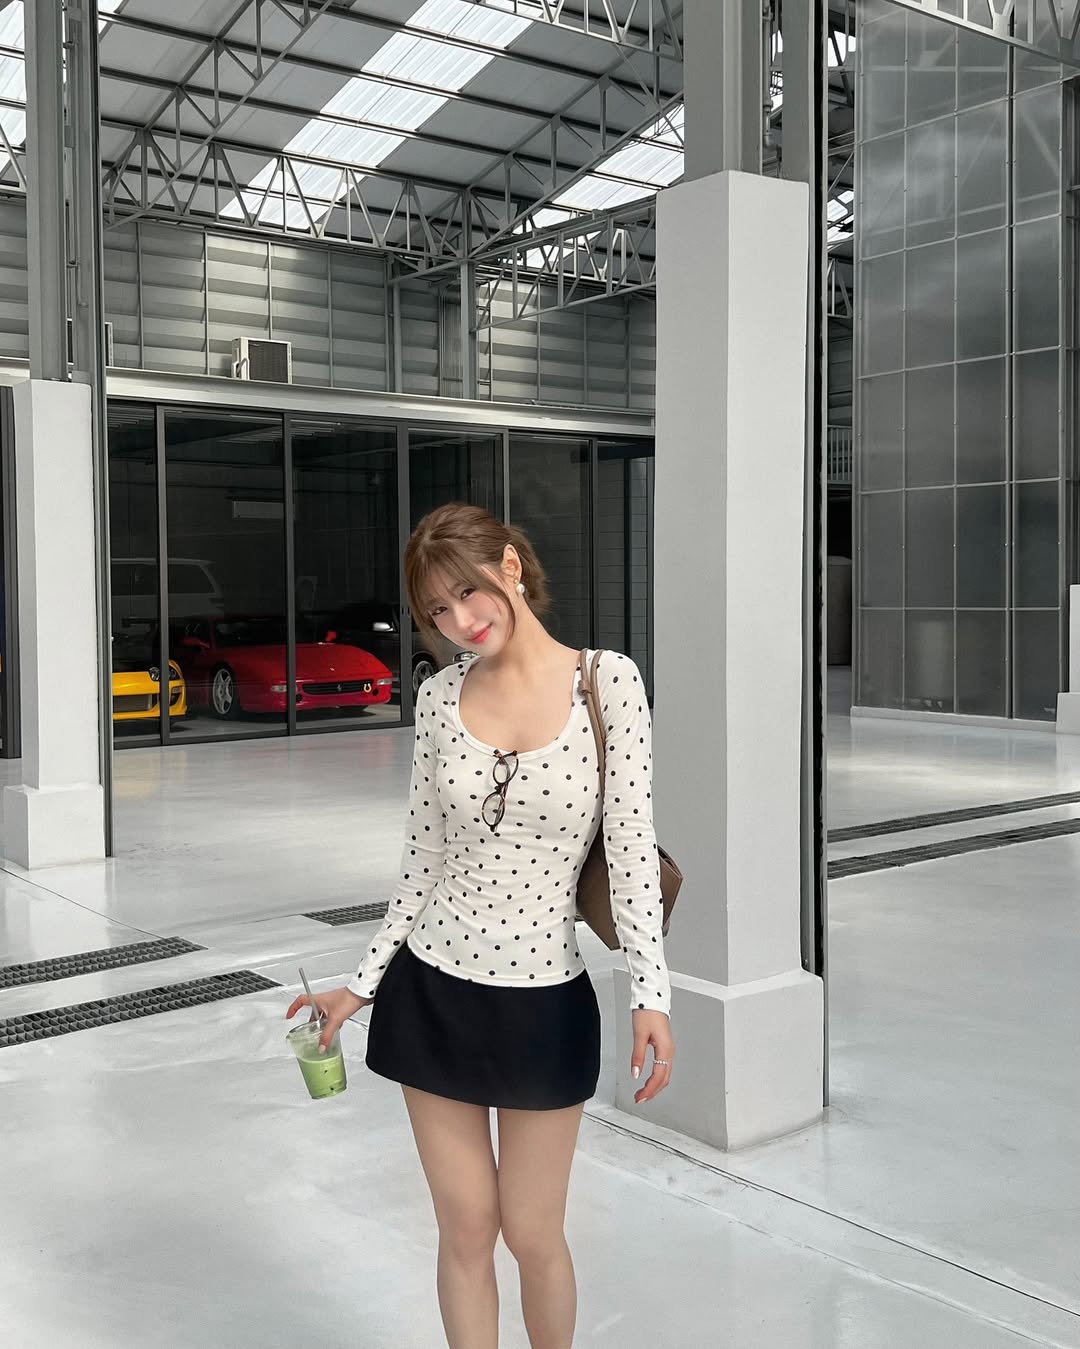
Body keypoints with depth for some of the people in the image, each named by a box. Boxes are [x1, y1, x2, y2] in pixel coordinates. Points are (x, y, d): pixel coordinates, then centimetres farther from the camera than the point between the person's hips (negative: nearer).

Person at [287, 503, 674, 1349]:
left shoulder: (609, 680, -9)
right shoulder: (440, 697, -1)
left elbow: (632, 844, -9)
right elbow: (423, 859, 5)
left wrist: (650, 995, -14)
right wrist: (362, 985, 6)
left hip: (545, 1001, -2)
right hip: (431, 992, 2)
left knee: (533, 1235, 10)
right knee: (466, 1229, 12)